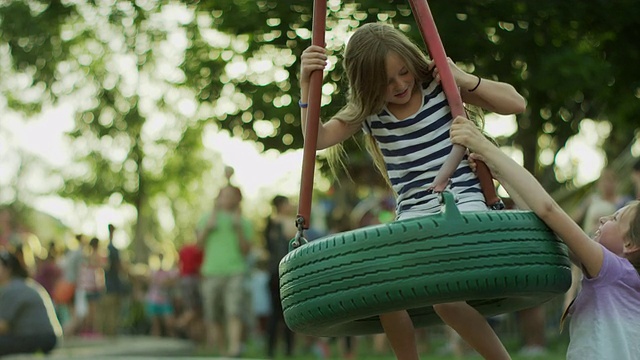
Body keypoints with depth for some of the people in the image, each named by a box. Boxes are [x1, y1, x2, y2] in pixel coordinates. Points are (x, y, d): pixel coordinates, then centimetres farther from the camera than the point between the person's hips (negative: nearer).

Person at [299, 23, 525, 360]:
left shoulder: (439, 84, -2)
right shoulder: (368, 112, 6)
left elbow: (515, 103, -1)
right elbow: (318, 138, -4)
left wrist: (464, 79, -14)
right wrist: (306, 84, -15)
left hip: (462, 205, -4)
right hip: (412, 215, 4)